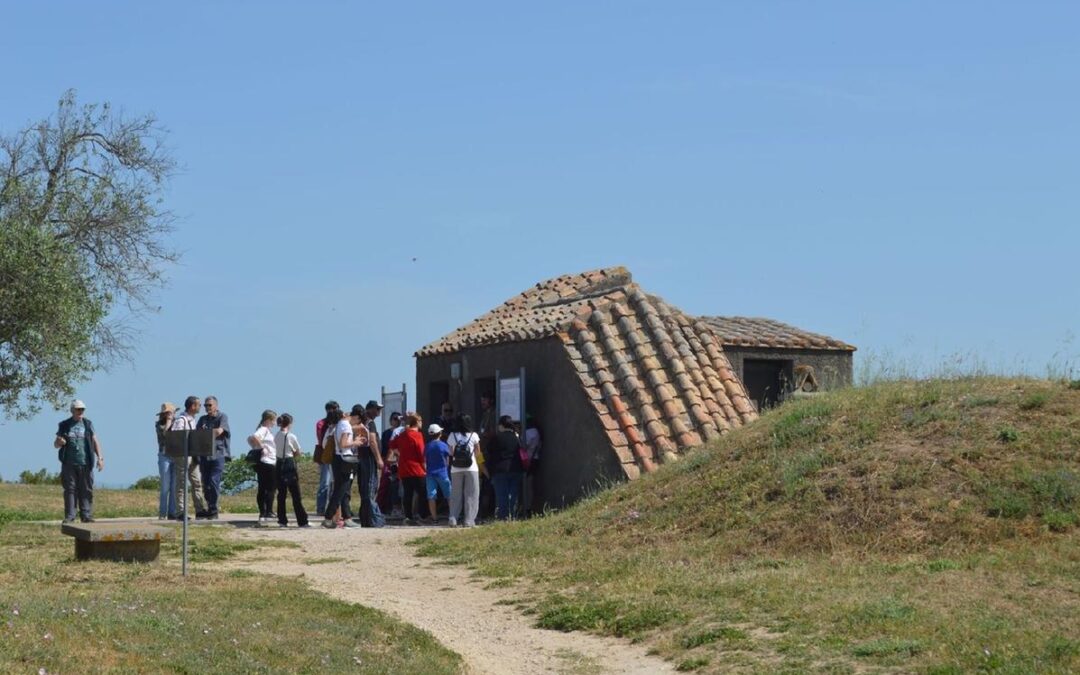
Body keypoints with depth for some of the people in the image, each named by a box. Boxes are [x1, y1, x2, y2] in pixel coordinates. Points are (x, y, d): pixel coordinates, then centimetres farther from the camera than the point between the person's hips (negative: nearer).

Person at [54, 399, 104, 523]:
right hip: (69, 463, 0)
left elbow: (95, 442, 10)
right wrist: (59, 443, -11)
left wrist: (100, 457, -1)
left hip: (85, 463, 0)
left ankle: (86, 516, 2)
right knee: (70, 490, -1)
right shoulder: (64, 426, 9)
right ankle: (69, 517, 0)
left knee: (86, 490, -1)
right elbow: (55, 444, 13)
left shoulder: (88, 424, 11)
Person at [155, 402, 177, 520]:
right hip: (165, 456, -3)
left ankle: (172, 513, 2)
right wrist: (169, 420, -3)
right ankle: (162, 513, -2)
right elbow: (164, 432, -13)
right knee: (165, 486, -6)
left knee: (175, 486, -1)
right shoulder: (159, 424, 7)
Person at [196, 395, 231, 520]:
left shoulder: (222, 417, 4)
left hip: (218, 454, -5)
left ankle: (213, 510, -10)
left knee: (214, 481, -13)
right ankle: (208, 508, 9)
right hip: (204, 454, 5)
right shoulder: (203, 419, 18)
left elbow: (219, 431, -12)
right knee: (205, 483, 3)